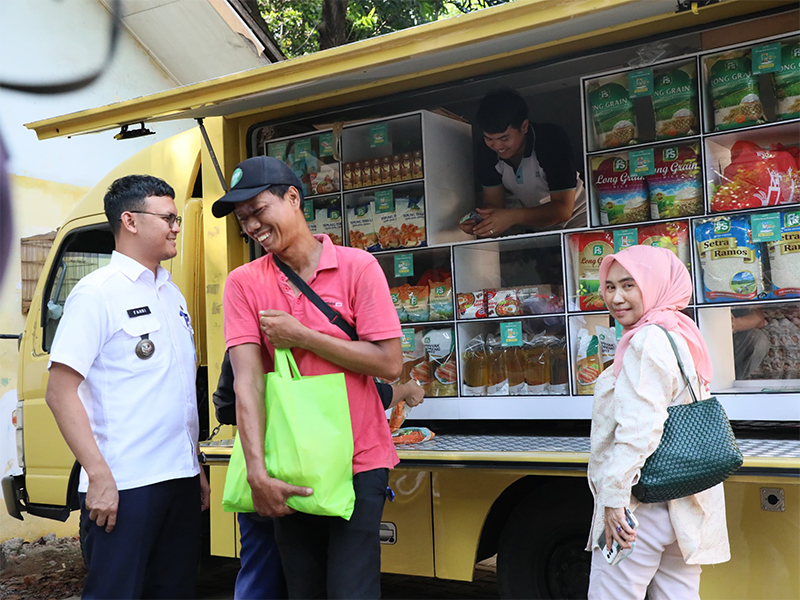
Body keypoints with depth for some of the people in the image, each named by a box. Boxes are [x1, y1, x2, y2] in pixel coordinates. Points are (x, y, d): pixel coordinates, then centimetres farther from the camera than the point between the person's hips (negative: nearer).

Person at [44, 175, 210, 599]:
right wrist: (99, 476, -19)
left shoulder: (172, 294, 14)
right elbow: (59, 393, -13)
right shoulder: (97, 293, -8)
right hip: (122, 487, -7)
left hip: (179, 480, 7)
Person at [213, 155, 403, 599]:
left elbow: (389, 364, -12)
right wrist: (257, 471, -19)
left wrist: (300, 336, -14)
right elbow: (247, 379, -10)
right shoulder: (243, 284, 0)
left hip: (357, 462, -2)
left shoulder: (357, 267, -5)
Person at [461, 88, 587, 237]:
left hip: (573, 218, -4)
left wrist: (513, 217, -42)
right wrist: (478, 220, -31)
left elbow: (563, 208, -28)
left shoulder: (552, 140, -25)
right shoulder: (486, 153, -11)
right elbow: (493, 204, -7)